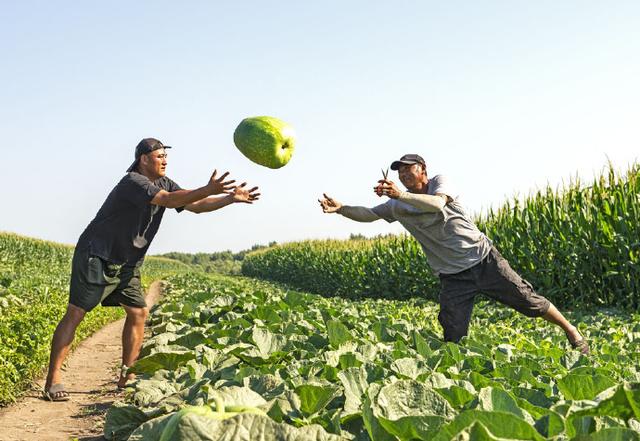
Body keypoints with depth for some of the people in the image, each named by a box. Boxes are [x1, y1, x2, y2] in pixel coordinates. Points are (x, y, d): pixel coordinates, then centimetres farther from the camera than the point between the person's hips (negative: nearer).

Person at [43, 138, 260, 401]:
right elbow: (169, 200, -34)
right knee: (75, 314, -8)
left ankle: (127, 377, 10)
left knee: (139, 312, 2)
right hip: (96, 256, -9)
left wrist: (231, 198, -8)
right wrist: (209, 190, -40)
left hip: (127, 264, 9)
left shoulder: (164, 183, 6)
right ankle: (52, 381, -5)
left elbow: (195, 206, 4)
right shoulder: (133, 182, -21)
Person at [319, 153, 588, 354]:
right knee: (453, 339, -9)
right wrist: (340, 209, -22)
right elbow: (367, 214, -4)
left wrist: (402, 195, -43)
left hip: (483, 258, -2)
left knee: (529, 301, 5)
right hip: (453, 276, 2)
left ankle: (571, 332, 25)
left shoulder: (438, 182, -7)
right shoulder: (398, 206, 4)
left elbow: (437, 204, -28)